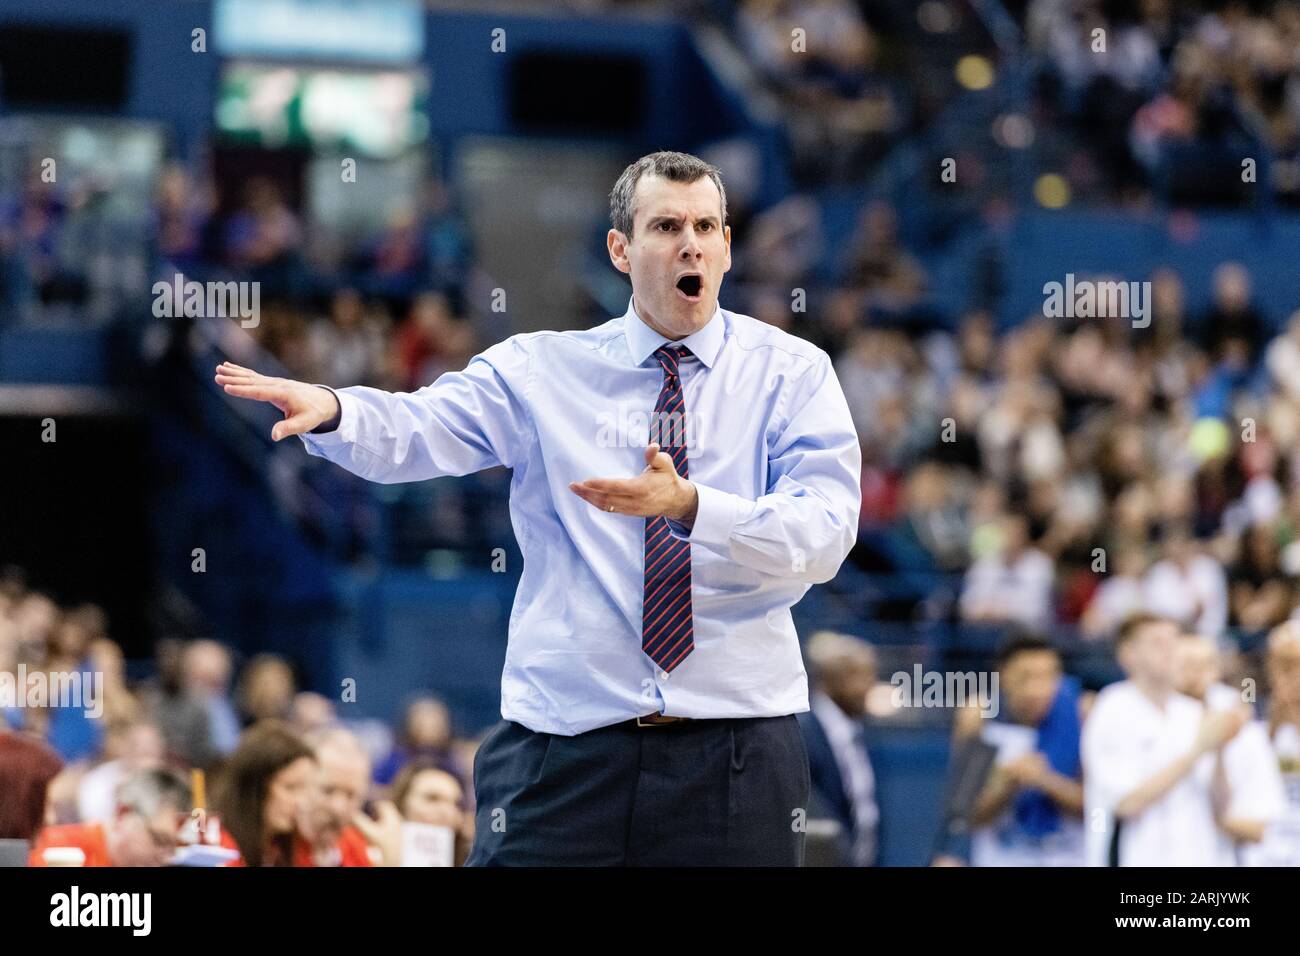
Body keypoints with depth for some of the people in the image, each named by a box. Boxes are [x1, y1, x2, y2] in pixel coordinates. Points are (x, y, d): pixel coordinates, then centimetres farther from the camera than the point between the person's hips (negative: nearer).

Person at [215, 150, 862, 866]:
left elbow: (823, 537, -10)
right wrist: (329, 410, -30)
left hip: (734, 746, 0)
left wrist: (691, 505, -27)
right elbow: (414, 433, -8)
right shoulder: (543, 369, 7)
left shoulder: (790, 372, 4)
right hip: (564, 744, 0)